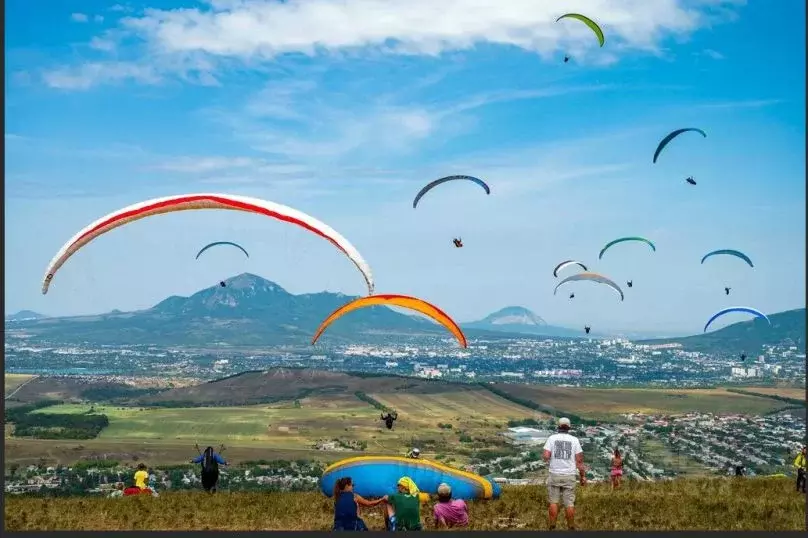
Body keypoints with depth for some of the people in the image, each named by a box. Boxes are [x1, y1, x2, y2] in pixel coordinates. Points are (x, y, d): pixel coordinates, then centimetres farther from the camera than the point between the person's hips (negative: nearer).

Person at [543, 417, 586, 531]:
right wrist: (583, 476, 5)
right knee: (569, 504, 3)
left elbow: (546, 456, -10)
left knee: (553, 502, 5)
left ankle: (552, 527, 3)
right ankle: (571, 528, 6)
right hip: (569, 475, 0)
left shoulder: (552, 438, -1)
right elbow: (579, 460, -2)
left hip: (554, 474, 0)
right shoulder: (574, 440, 1)